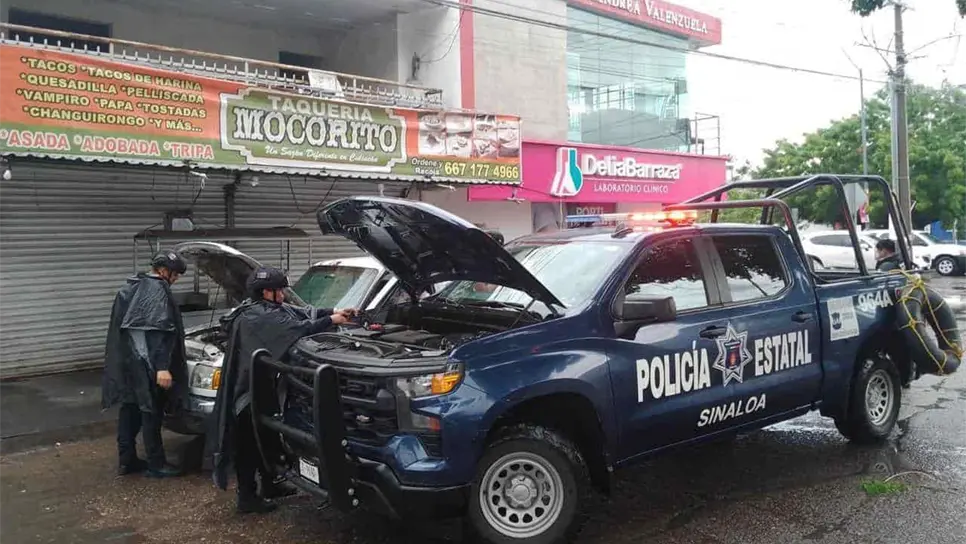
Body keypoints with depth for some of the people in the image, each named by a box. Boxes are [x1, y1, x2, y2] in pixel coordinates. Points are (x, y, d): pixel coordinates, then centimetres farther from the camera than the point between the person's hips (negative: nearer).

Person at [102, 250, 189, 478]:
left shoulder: (130, 288, 16)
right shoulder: (157, 290, -14)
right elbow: (159, 330, -23)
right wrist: (162, 366, -26)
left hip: (125, 359, 9)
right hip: (144, 361, -9)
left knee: (129, 407, 15)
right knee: (151, 411, -1)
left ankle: (126, 460, 23)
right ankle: (156, 465, 7)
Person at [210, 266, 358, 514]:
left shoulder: (271, 308, 8)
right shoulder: (256, 316, -22)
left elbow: (303, 313, 5)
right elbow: (297, 328, -28)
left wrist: (335, 311, -7)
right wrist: (330, 321, -23)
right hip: (249, 387, -10)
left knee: (269, 437, 19)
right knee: (250, 442, -1)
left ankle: (269, 485, 33)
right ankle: (247, 496, 8)